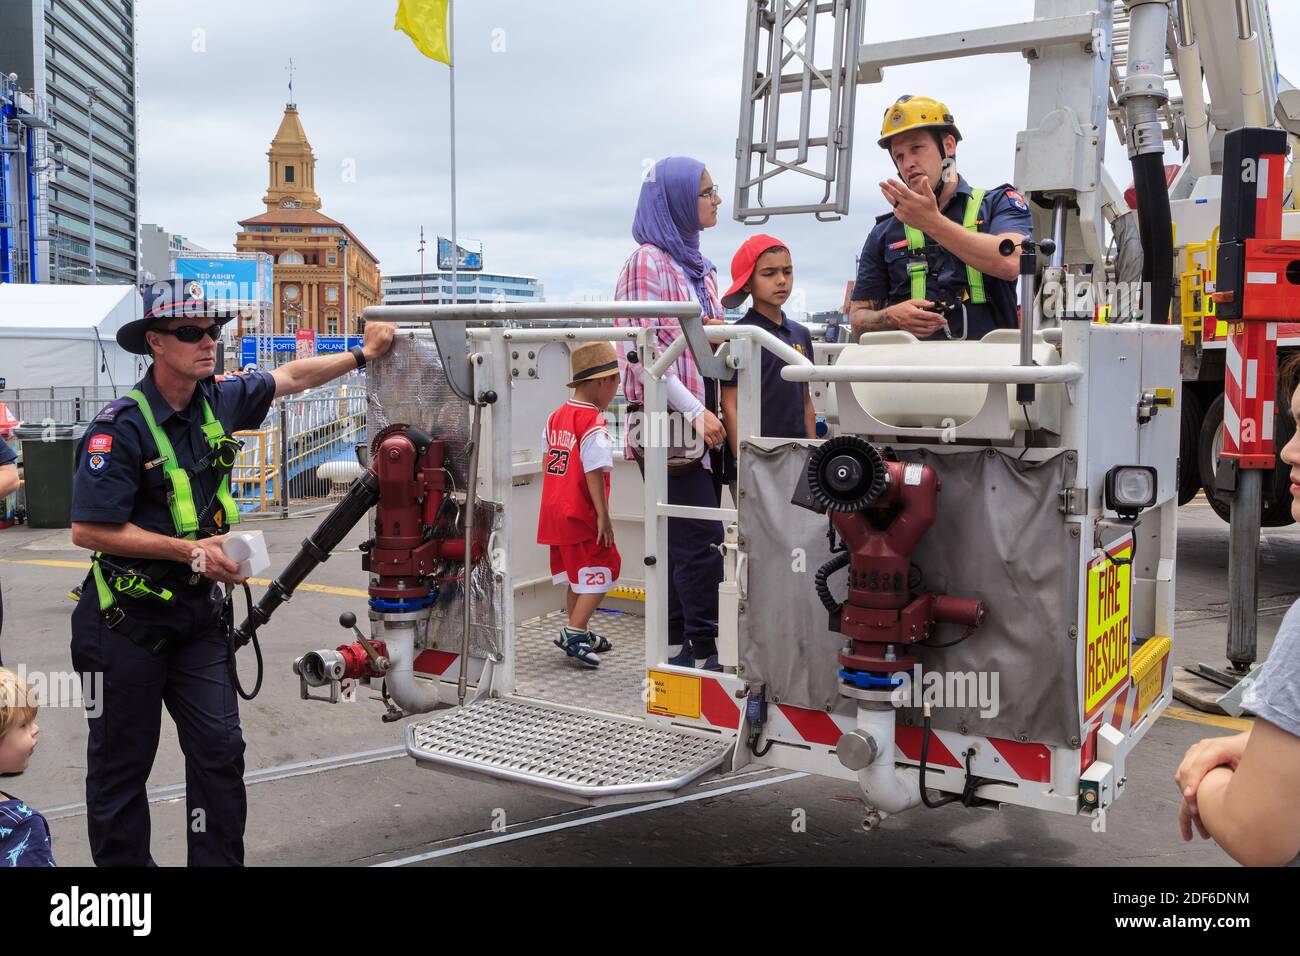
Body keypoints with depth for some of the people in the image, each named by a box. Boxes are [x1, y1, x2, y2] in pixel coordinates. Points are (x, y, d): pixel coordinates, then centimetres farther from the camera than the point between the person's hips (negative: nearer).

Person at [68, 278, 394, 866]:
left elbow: (290, 378, 18)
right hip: (127, 619, -5)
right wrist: (191, 551, -20)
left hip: (197, 611, 5)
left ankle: (218, 860, 15)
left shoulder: (219, 400, 1)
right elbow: (88, 530, -20)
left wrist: (362, 355, 17)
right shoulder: (121, 426, -18)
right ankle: (122, 861, 24)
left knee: (219, 748, 3)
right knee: (122, 763, 8)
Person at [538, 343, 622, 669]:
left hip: (554, 510, 9)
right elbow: (594, 472, -21)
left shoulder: (556, 416, 10)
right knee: (602, 571, 0)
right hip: (581, 514, -9)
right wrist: (603, 516, -18)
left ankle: (581, 634, 29)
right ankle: (573, 633, -5)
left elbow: (546, 462, 17)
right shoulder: (593, 422, -17)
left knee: (577, 575, 19)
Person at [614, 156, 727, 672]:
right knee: (702, 541, -11)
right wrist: (694, 411, -21)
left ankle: (678, 649, 17)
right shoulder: (648, 261, -7)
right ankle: (704, 653, -4)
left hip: (701, 423, 8)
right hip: (668, 422, -8)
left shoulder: (701, 269, 19)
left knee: (684, 542, 10)